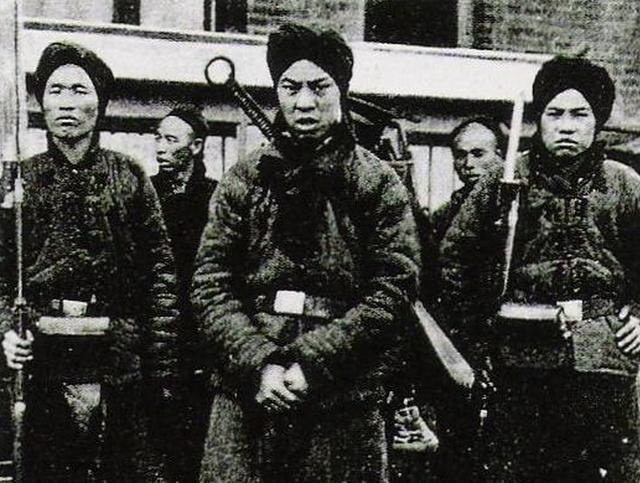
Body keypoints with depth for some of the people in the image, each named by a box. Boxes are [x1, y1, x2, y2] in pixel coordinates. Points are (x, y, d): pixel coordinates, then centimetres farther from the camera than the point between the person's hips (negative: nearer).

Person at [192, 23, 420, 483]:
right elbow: (211, 285, 4)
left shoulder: (378, 182, 3)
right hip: (246, 397, 2)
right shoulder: (244, 180, 9)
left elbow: (394, 290, -5)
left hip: (344, 400, -1)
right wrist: (257, 363, -10)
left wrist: (313, 363, -12)